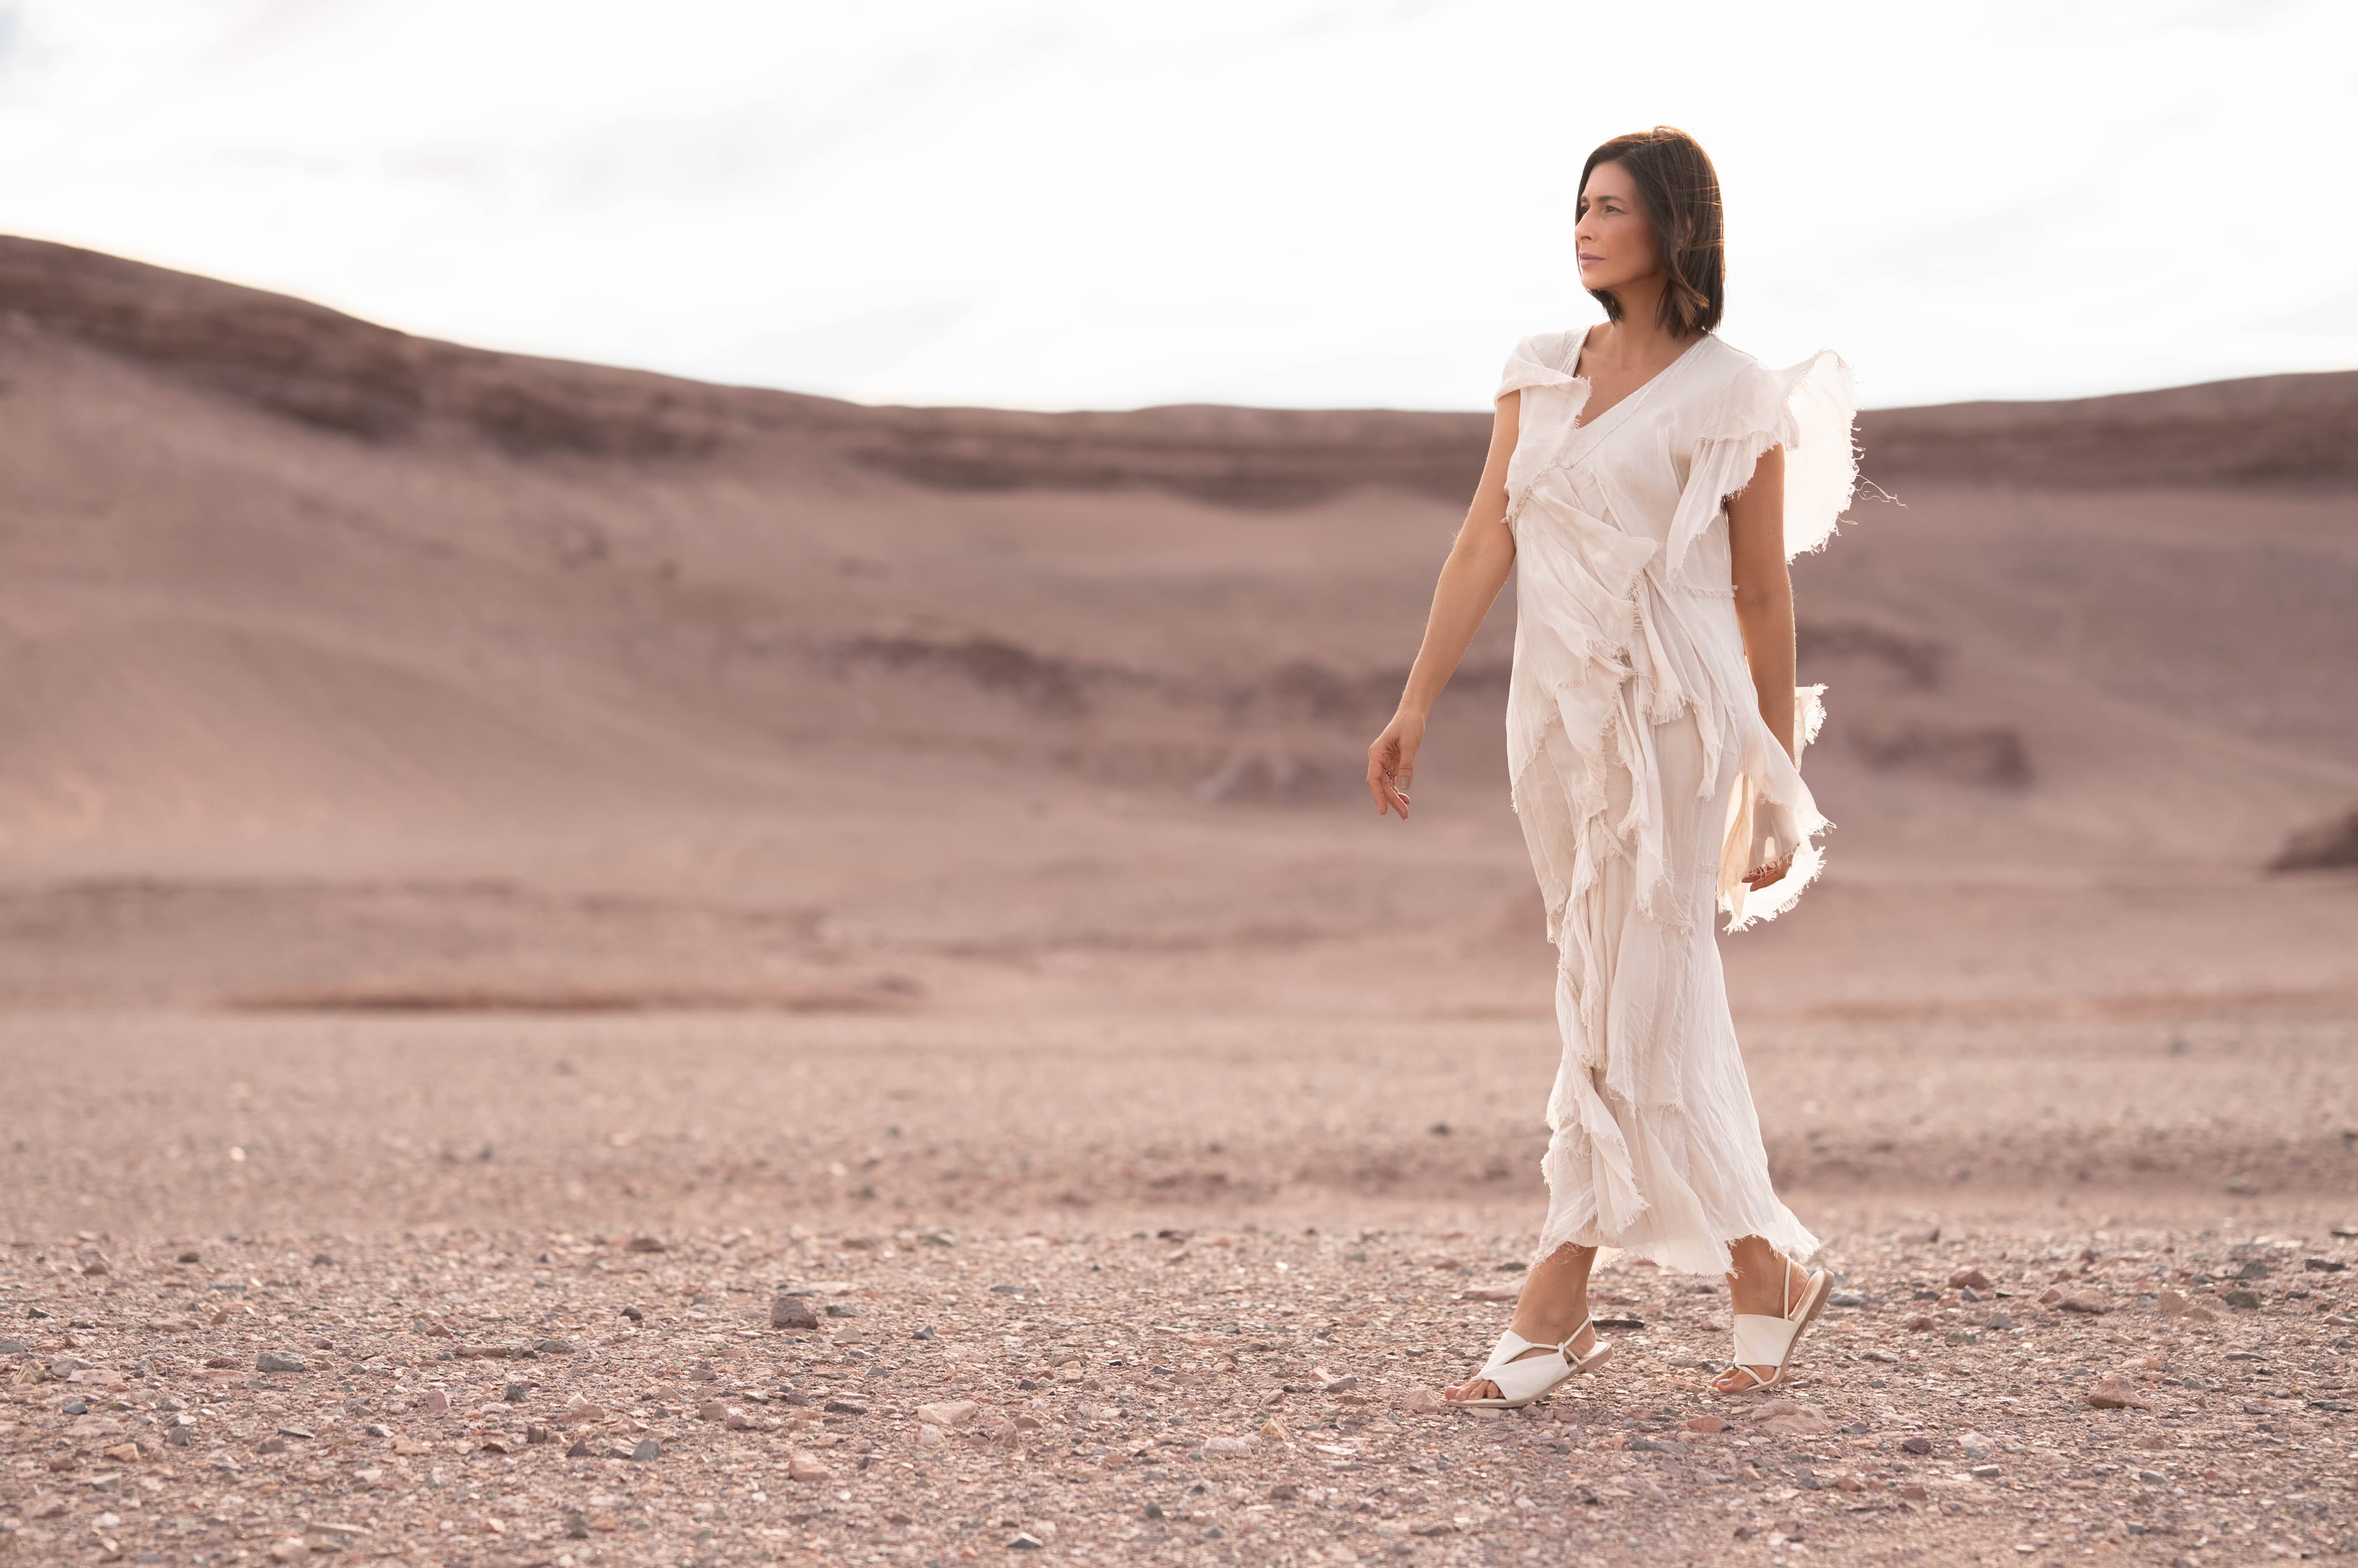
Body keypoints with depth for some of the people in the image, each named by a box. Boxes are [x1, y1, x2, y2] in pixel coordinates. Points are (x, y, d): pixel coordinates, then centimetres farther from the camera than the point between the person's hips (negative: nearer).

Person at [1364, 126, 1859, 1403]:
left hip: (1670, 719, -6)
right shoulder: (1541, 374, 10)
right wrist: (1415, 706, 1)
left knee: (1626, 1008, -5)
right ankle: (1766, 1271, 20)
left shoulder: (1733, 398, -4)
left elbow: (1762, 593, -1)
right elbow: (1484, 544, 7)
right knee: (1651, 1007, 10)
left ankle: (1553, 1308, 3)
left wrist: (1777, 784, 1)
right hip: (1556, 711, 6)